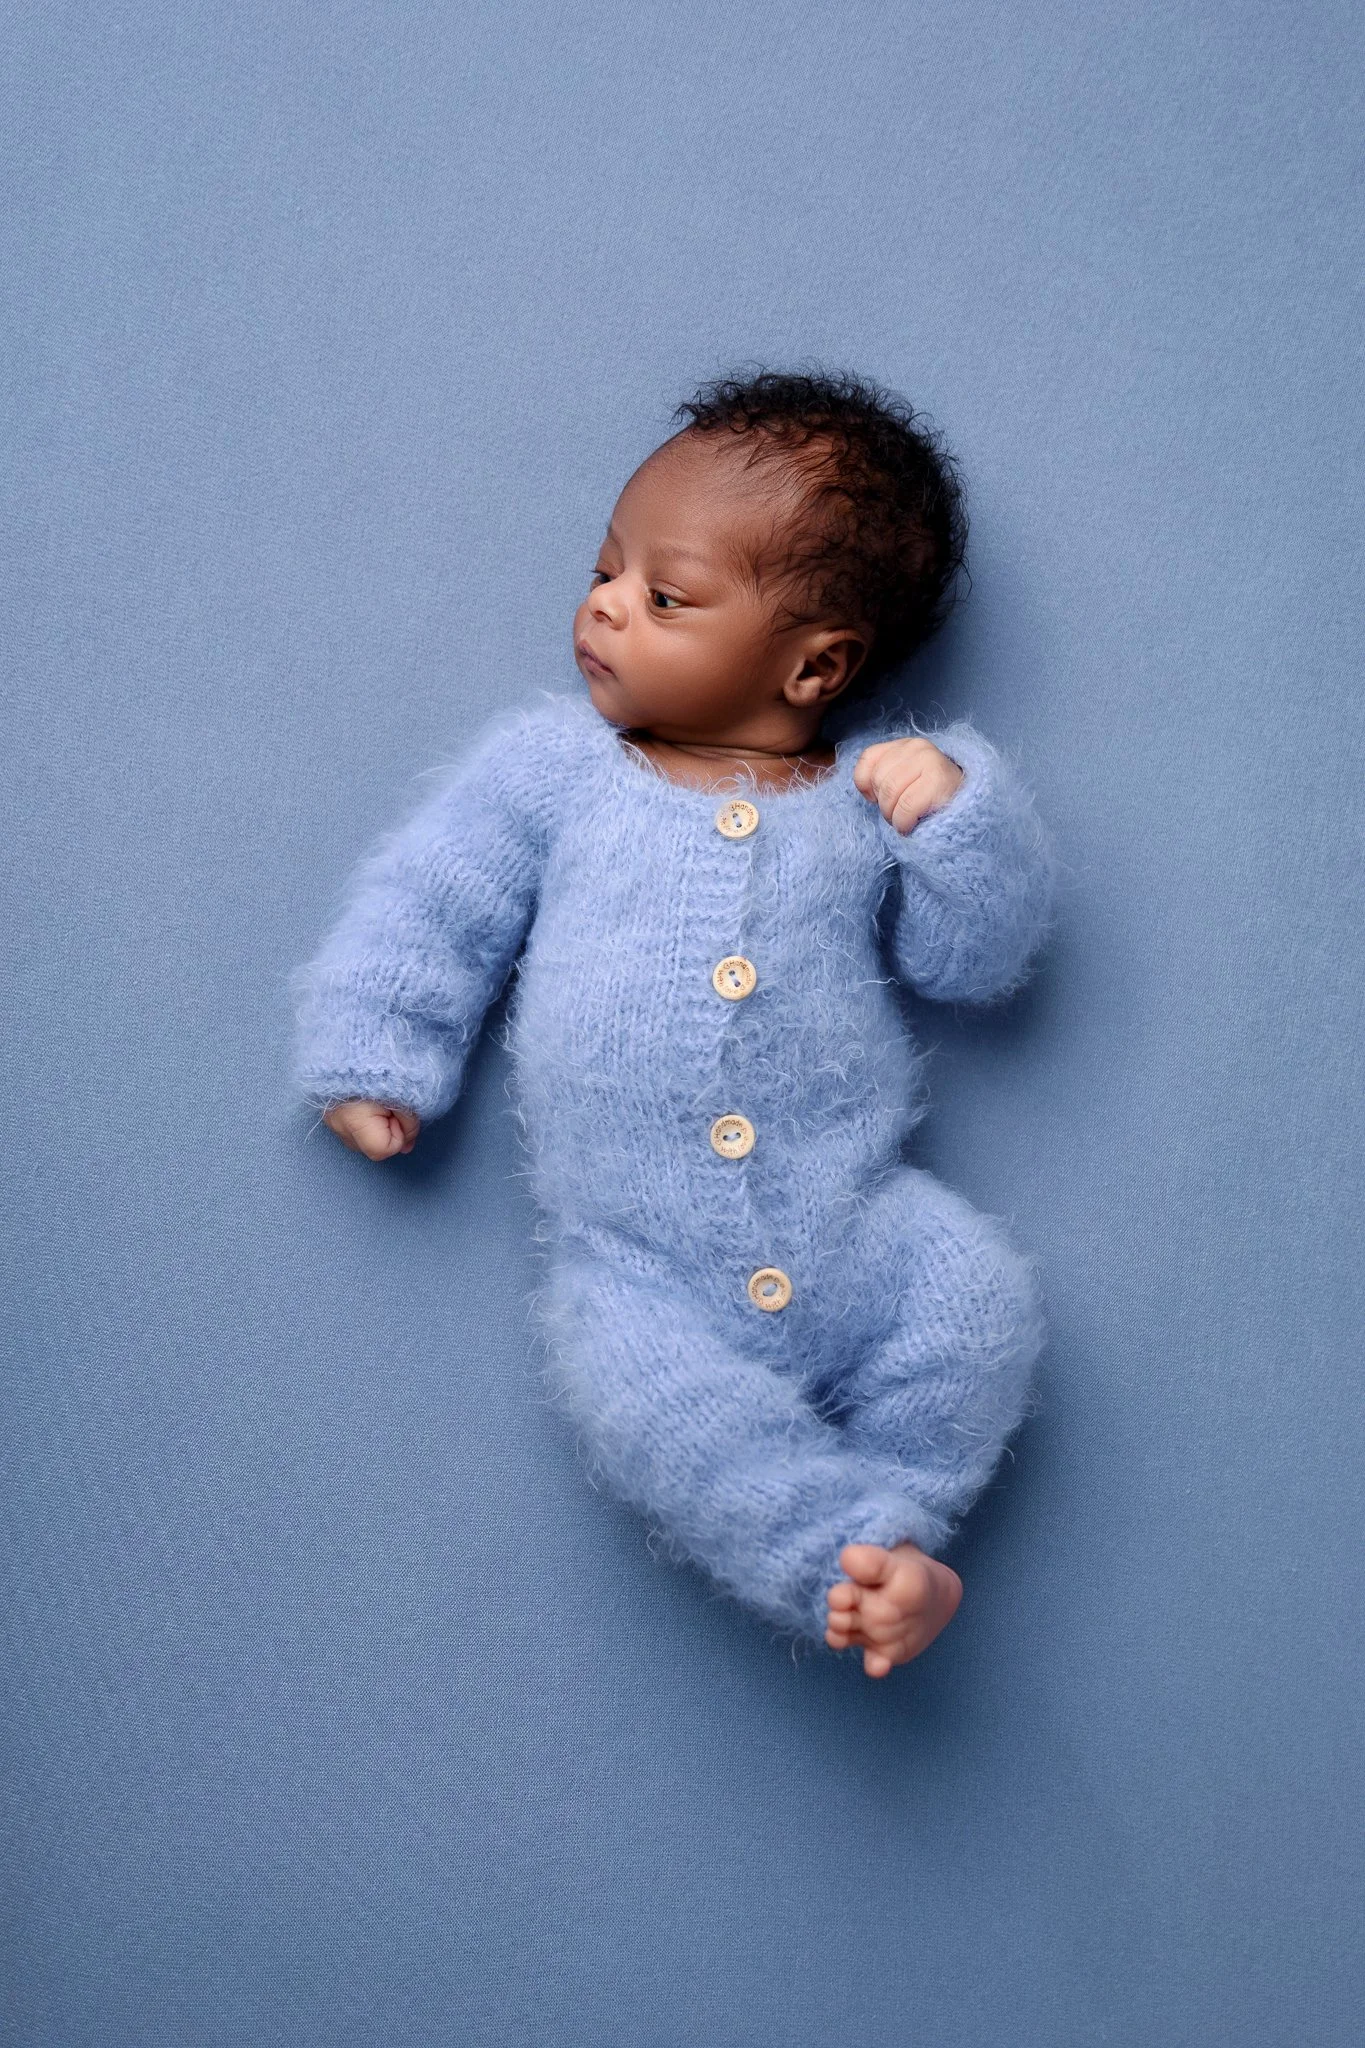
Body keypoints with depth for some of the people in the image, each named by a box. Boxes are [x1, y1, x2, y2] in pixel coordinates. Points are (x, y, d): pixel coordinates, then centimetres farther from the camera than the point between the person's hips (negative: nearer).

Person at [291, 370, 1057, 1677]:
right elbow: (434, 900, 12)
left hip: (855, 1232, 1)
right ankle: (851, 1561, -19)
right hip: (645, 1271, -1)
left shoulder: (868, 797, 9)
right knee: (646, 1397, -29)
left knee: (982, 1295, -23)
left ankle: (872, 1530, -10)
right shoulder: (555, 765, 9)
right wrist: (375, 1054, 2)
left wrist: (956, 811, -7)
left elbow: (980, 957, 8)